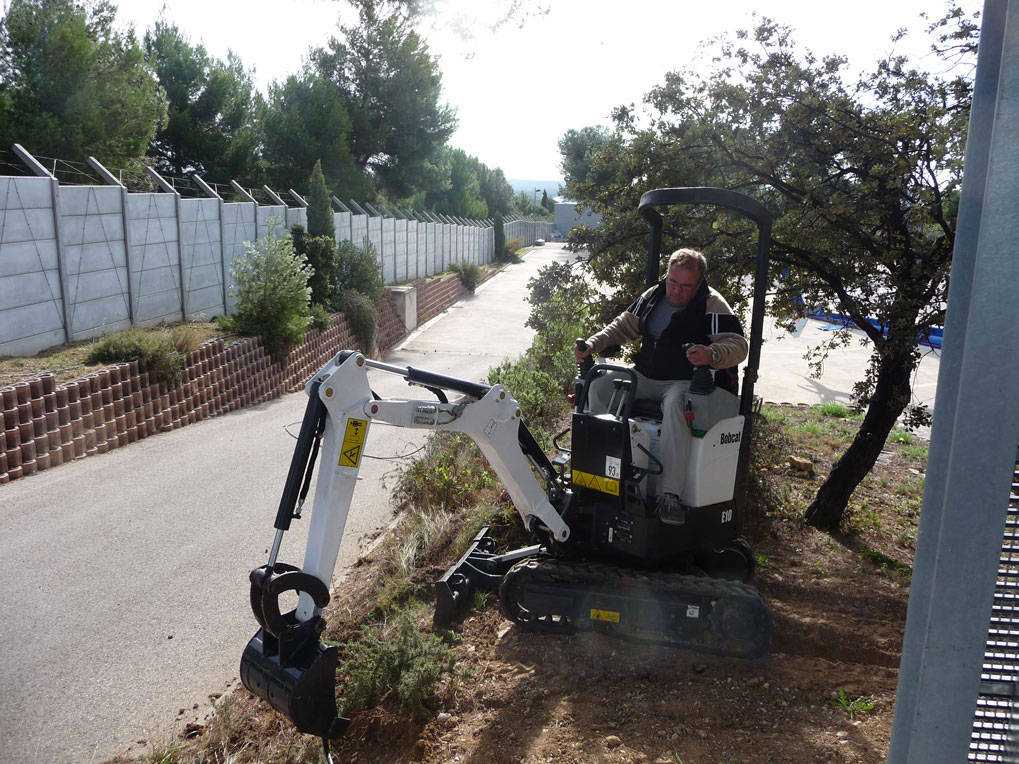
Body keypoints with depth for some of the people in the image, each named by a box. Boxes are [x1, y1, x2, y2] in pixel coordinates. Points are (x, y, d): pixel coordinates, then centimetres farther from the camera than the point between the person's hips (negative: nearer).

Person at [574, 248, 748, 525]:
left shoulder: (712, 305, -9)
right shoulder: (652, 297, 10)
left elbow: (738, 345, -15)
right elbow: (622, 328, 20)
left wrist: (712, 354, -38)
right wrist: (591, 345, 3)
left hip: (684, 383, -6)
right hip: (643, 378, 6)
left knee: (675, 404, -40)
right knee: (598, 386, -15)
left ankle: (670, 495, -39)